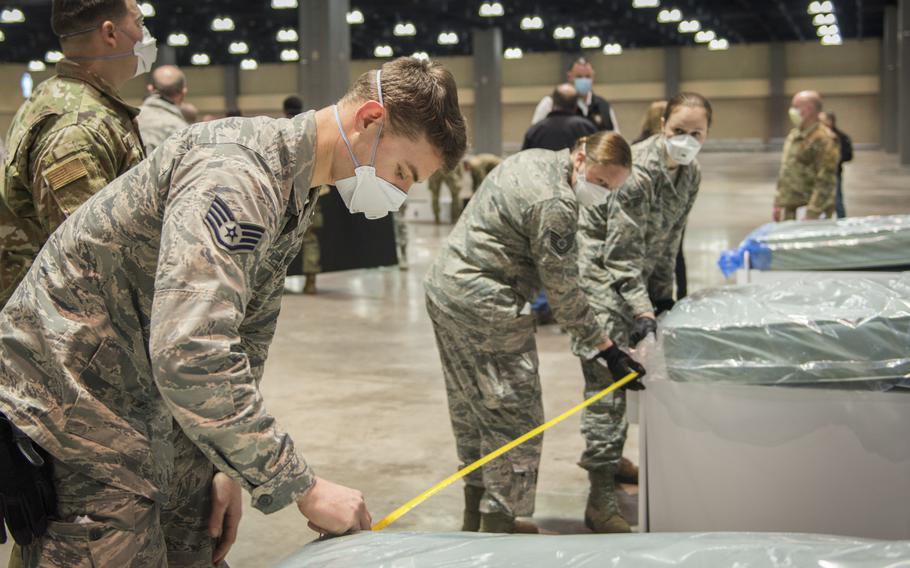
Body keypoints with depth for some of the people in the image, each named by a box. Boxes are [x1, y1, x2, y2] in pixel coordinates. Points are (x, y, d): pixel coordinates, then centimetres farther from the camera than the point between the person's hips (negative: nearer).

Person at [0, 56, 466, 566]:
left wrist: (228, 469, 8)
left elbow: (249, 329, 15)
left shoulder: (296, 189, 7)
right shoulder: (237, 174, -26)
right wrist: (303, 489, -27)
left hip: (150, 417, 9)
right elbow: (192, 357, -35)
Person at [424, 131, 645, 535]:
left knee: (471, 410, 18)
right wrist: (605, 350, -13)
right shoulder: (555, 205, -22)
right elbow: (563, 290, -18)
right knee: (515, 417, -1)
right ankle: (498, 526, 5)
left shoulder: (533, 160, 8)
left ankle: (475, 518, 30)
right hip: (485, 309, -11)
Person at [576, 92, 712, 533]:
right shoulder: (637, 172, -26)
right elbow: (621, 253, -27)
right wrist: (642, 312, -33)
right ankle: (601, 498, -17)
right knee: (608, 370, -16)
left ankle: (608, 456, 39)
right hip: (598, 269, -9)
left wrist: (664, 292, 12)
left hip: (634, 272, 9)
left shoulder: (690, 175, 2)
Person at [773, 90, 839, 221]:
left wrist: (811, 214, -22)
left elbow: (825, 182, -18)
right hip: (790, 208, 9)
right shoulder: (794, 135, 15)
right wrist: (778, 204, 18)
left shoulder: (824, 139, -13)